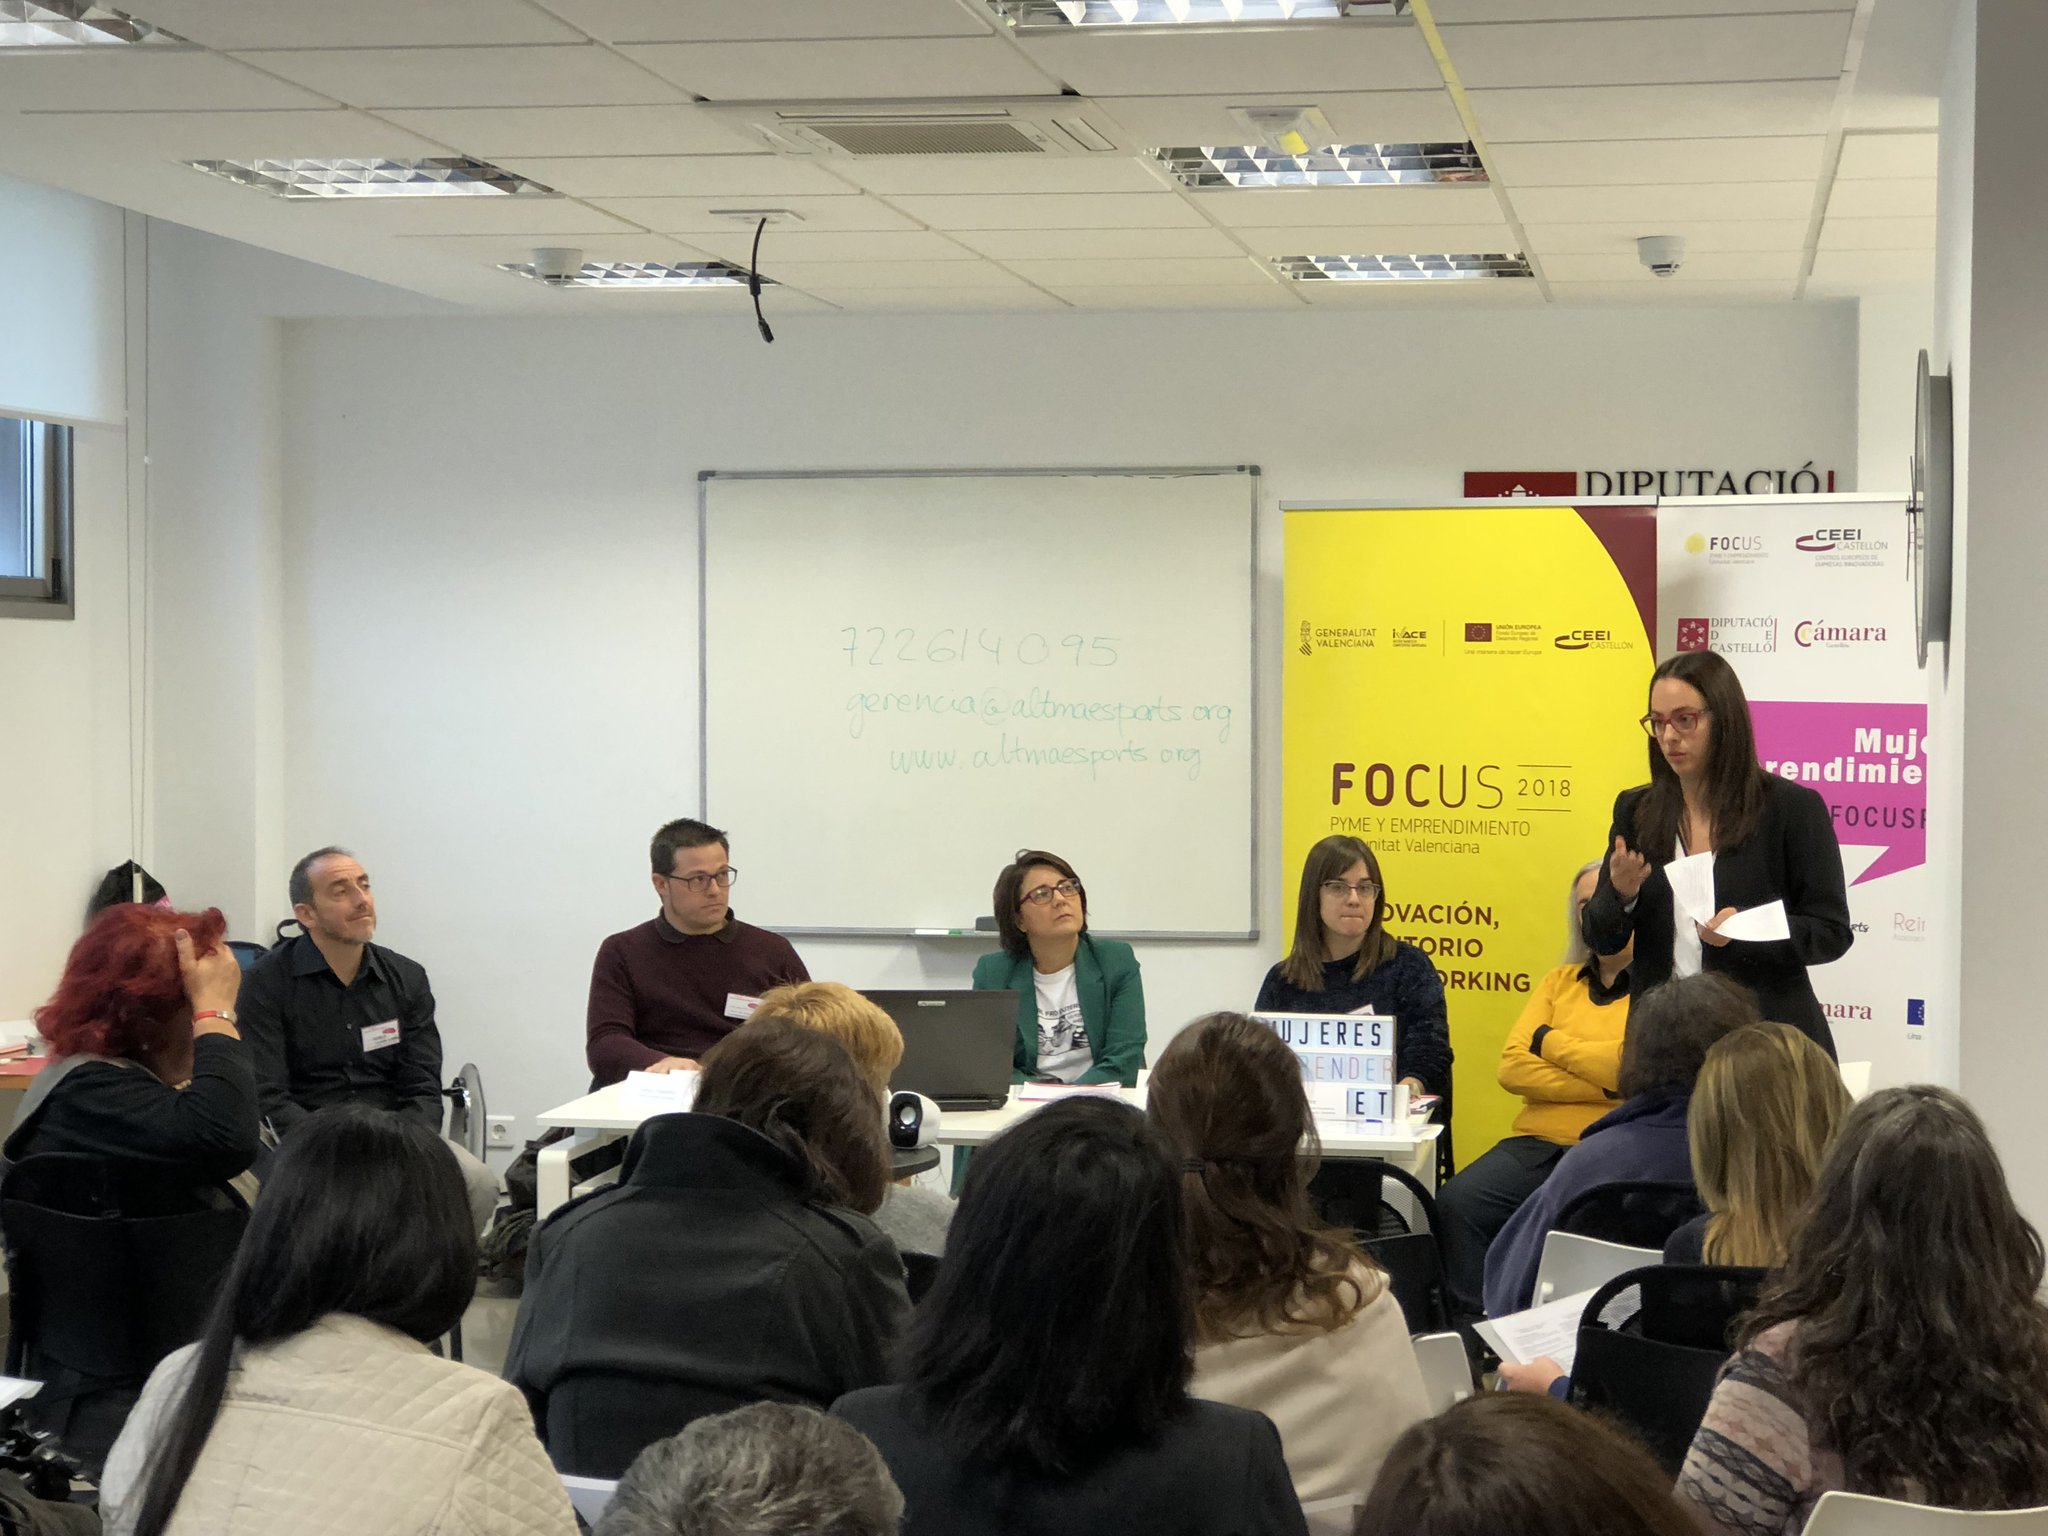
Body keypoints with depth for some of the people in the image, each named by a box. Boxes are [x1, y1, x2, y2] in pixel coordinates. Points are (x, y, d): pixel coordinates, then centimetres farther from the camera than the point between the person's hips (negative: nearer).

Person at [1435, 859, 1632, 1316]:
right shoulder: (1560, 982, 22)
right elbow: (1512, 1068, 9)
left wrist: (1550, 1042, 2)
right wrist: (1602, 1085, -5)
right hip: (1538, 1142, 5)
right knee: (1456, 1203, -24)